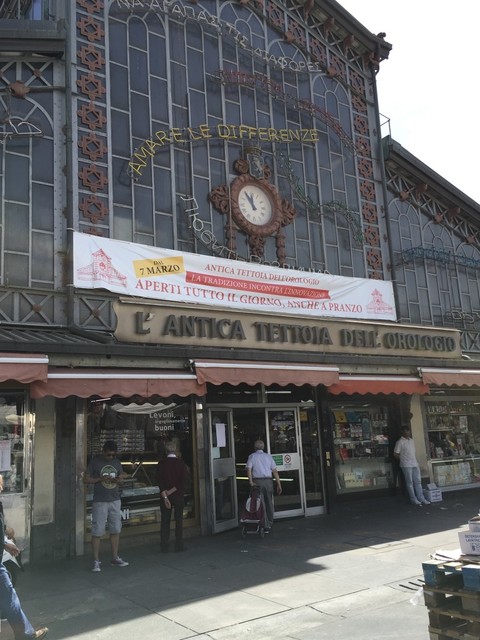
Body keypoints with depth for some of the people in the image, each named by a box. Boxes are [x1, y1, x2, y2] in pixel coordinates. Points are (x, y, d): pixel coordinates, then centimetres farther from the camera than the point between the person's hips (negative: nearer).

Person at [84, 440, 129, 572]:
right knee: (97, 532, -3)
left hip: (115, 501, 5)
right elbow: (86, 479, -4)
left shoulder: (117, 462, 8)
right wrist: (101, 479, -18)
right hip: (100, 502, -5)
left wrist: (119, 480, -7)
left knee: (115, 530, 10)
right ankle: (96, 561, 8)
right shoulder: (95, 461, -5)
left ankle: (115, 558, 22)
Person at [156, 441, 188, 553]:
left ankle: (164, 547, 8)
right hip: (178, 495, -1)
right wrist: (171, 491, -9)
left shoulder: (161, 463, -2)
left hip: (165, 495, 1)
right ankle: (179, 546, 7)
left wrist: (165, 496, -10)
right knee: (179, 520, 6)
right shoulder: (181, 463, -3)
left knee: (165, 521, 6)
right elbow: (183, 480, -10)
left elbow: (159, 481, -7)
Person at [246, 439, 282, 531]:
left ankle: (266, 526, -2)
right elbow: (275, 471, 5)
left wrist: (251, 481, -15)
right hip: (268, 481, 3)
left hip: (257, 481, -3)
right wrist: (279, 484, 6)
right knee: (269, 502, 15)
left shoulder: (252, 456, 4)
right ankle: (270, 523, 25)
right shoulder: (268, 456, 10)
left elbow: (249, 469, -10)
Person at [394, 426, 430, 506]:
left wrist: (415, 460, 11)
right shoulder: (400, 442, -8)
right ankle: (414, 500, 4)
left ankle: (421, 498, 11)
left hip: (415, 464, 7)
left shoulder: (411, 441, 14)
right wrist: (403, 459, -2)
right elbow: (395, 454, -8)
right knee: (410, 482, -1)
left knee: (418, 481, 7)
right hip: (406, 465, -7)